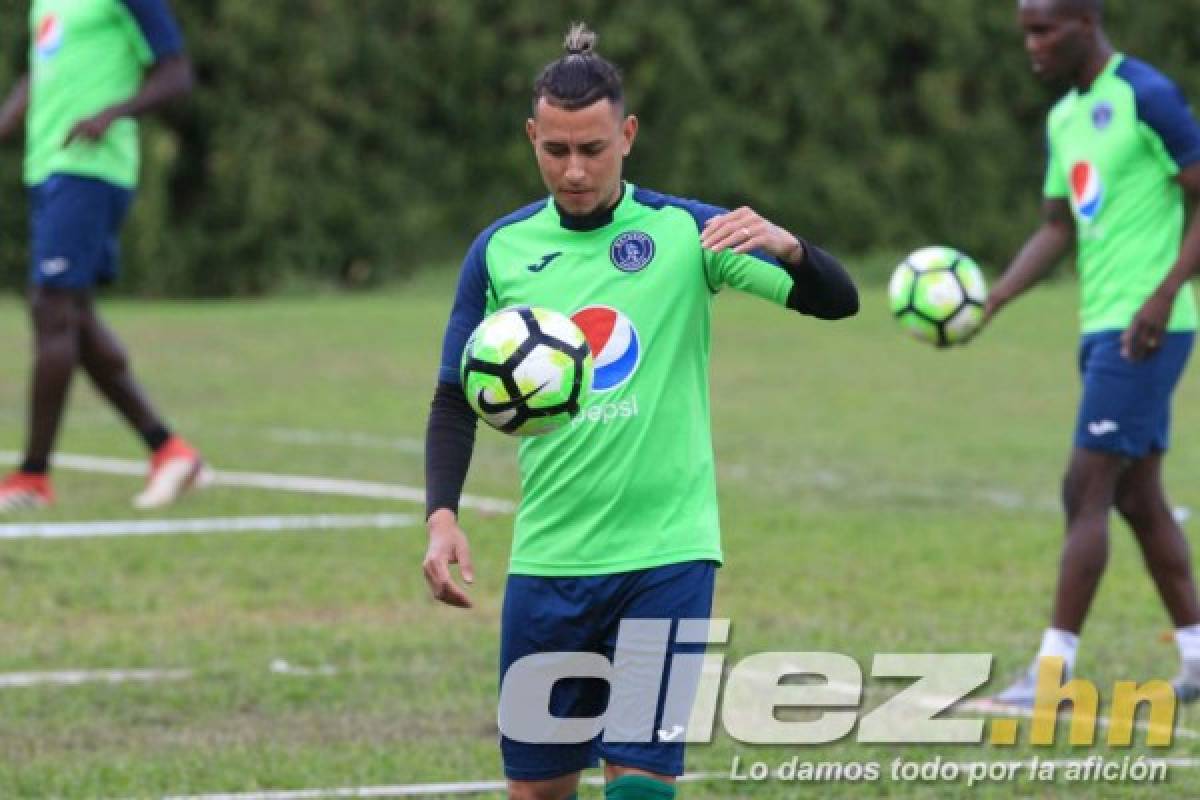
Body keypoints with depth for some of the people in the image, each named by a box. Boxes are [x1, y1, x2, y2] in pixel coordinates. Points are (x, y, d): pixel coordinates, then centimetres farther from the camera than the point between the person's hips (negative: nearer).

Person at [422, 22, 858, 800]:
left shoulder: (686, 232, -3)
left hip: (666, 554, -3)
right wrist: (442, 517, -6)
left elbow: (837, 300, -7)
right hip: (548, 560, 3)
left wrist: (786, 245, -29)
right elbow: (455, 402, 10)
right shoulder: (501, 250, 3)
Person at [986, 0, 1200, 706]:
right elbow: (1057, 230, 19)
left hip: (1143, 328, -9)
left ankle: (1055, 668, -10)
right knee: (1138, 496, 11)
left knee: (1086, 490, -10)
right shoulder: (1063, 118, 16)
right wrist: (991, 301, 6)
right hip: (1102, 327, 9)